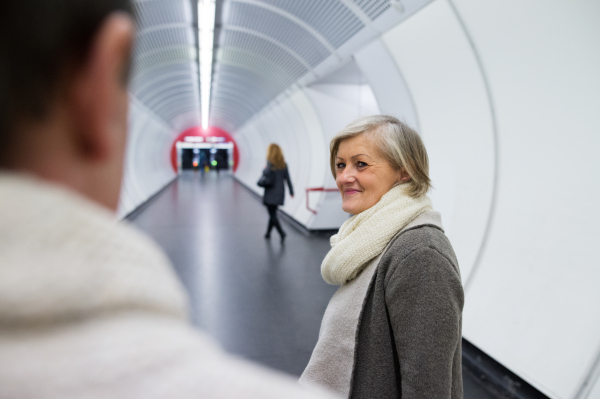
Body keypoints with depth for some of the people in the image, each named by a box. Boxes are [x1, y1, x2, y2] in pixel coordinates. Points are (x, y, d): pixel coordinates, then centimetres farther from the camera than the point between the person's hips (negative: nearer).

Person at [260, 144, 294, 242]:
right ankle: (268, 233, 28)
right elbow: (287, 178, 5)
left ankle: (282, 233, -16)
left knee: (272, 214, -2)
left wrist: (264, 170, -5)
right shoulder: (283, 163, 5)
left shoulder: (270, 162, -11)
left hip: (271, 193, -6)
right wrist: (291, 191, 9)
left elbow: (267, 172, -28)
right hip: (280, 193, 6)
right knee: (273, 213, 18)